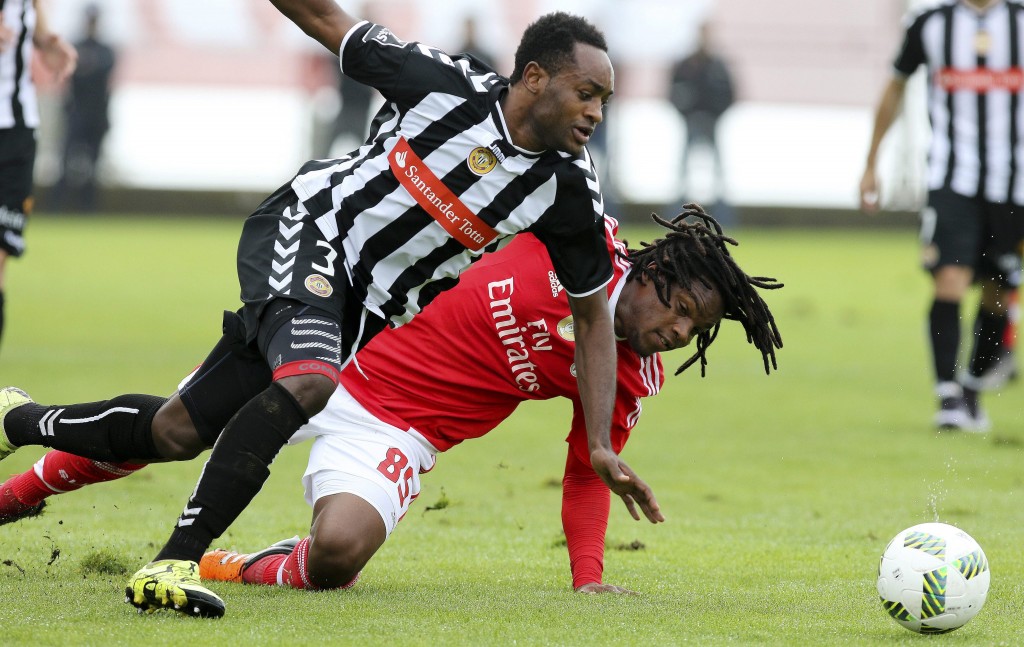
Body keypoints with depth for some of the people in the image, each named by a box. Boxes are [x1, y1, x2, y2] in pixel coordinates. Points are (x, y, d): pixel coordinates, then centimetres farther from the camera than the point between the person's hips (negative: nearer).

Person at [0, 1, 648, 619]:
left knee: (177, 431, 4)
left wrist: (602, 447, -3)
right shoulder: (448, 86, -19)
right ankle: (174, 565, -35)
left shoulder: (570, 190, -9)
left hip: (368, 310, 5)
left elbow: (593, 314, 2)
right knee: (312, 382, -36)